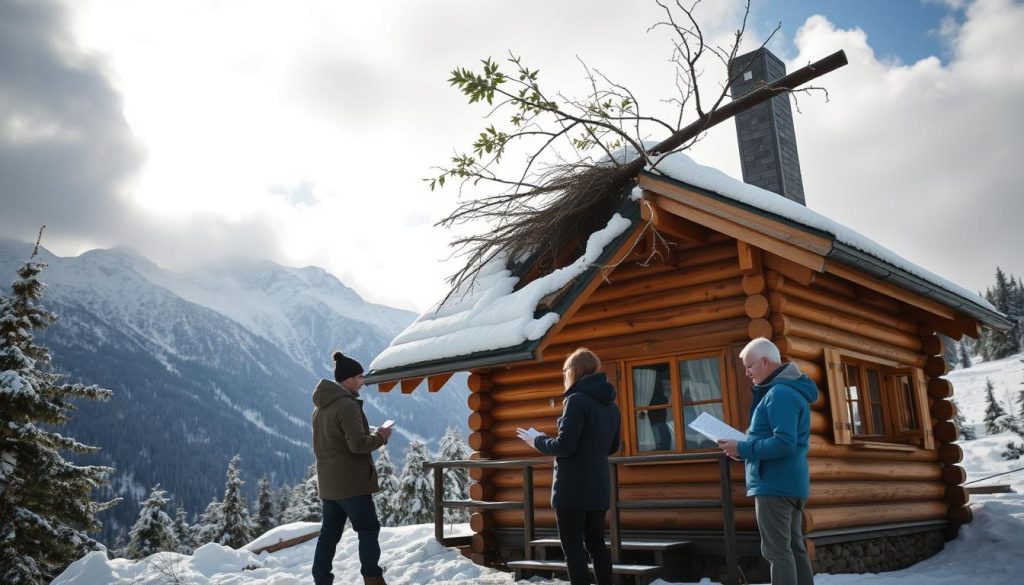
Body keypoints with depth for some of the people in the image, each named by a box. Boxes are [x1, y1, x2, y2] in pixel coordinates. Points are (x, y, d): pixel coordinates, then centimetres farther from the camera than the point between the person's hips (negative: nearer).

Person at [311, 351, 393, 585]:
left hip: (329, 482, 9)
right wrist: (380, 436, -6)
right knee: (368, 528, 2)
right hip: (351, 481, -9)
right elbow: (358, 444, -24)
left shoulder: (321, 406, 13)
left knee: (329, 533, 12)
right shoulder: (347, 405, -18)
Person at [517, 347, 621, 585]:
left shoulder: (576, 400, -14)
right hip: (598, 487, 8)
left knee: (573, 548, -1)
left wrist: (537, 441, -2)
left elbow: (564, 446, -18)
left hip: (572, 488, -8)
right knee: (596, 544, 16)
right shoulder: (610, 404, 11)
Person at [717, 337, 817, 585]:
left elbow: (784, 443, -25)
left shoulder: (780, 393, -17)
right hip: (791, 483, 11)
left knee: (777, 551, -7)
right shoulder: (790, 389, 17)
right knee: (794, 548, 14)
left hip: (775, 485, -11)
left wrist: (743, 449, -19)